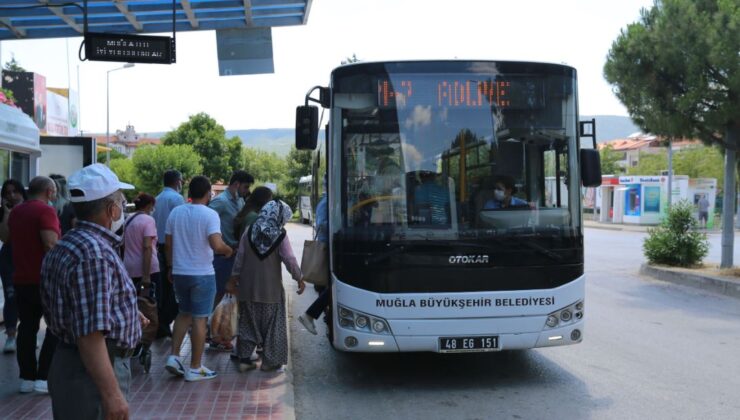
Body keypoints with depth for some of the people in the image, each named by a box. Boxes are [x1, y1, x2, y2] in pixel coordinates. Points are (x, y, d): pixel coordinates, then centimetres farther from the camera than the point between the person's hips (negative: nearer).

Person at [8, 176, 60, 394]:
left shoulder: (15, 211, 12)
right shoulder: (45, 211, -13)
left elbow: (8, 238, 26)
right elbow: (50, 243, -23)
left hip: (21, 278, 7)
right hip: (45, 279, -7)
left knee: (27, 328, 11)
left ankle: (27, 378, 13)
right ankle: (44, 377, -1)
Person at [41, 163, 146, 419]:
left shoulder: (66, 246, 11)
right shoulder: (94, 254, -22)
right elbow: (90, 333, -28)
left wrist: (127, 315, 25)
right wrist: (112, 394, -27)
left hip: (69, 362, 10)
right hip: (92, 372, -10)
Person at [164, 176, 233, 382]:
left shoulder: (175, 212, 3)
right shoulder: (210, 214, -14)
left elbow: (168, 243, 8)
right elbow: (216, 245, -25)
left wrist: (171, 266, 21)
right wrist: (228, 250, -5)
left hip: (179, 272, 5)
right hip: (202, 274, -5)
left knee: (184, 313, 22)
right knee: (199, 319, 3)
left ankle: (174, 356, 13)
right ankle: (195, 369, 9)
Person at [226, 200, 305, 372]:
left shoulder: (249, 232, 0)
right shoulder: (280, 235, -10)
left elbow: (240, 258, 3)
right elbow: (290, 260, -10)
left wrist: (233, 279, 11)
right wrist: (299, 279, 3)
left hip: (248, 287, 3)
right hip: (271, 288, -3)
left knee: (248, 323, 13)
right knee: (272, 325, 9)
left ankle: (244, 359, 13)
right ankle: (270, 361, 12)